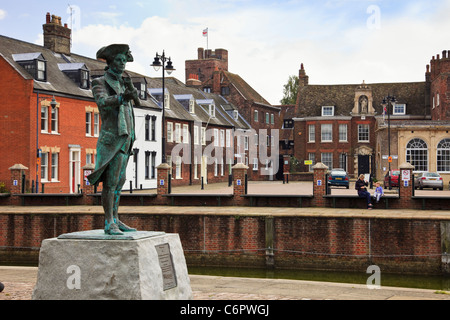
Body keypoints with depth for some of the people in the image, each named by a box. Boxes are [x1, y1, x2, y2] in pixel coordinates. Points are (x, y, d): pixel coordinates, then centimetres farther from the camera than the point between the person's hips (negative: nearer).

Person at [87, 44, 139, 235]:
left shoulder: (121, 83, 20)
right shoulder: (100, 83, -6)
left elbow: (135, 98, 10)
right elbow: (103, 102, -28)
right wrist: (123, 97, -44)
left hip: (124, 139, 8)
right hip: (111, 139, -8)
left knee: (119, 182, 10)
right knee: (110, 182, -9)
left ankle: (115, 220, 16)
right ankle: (109, 224, -8)